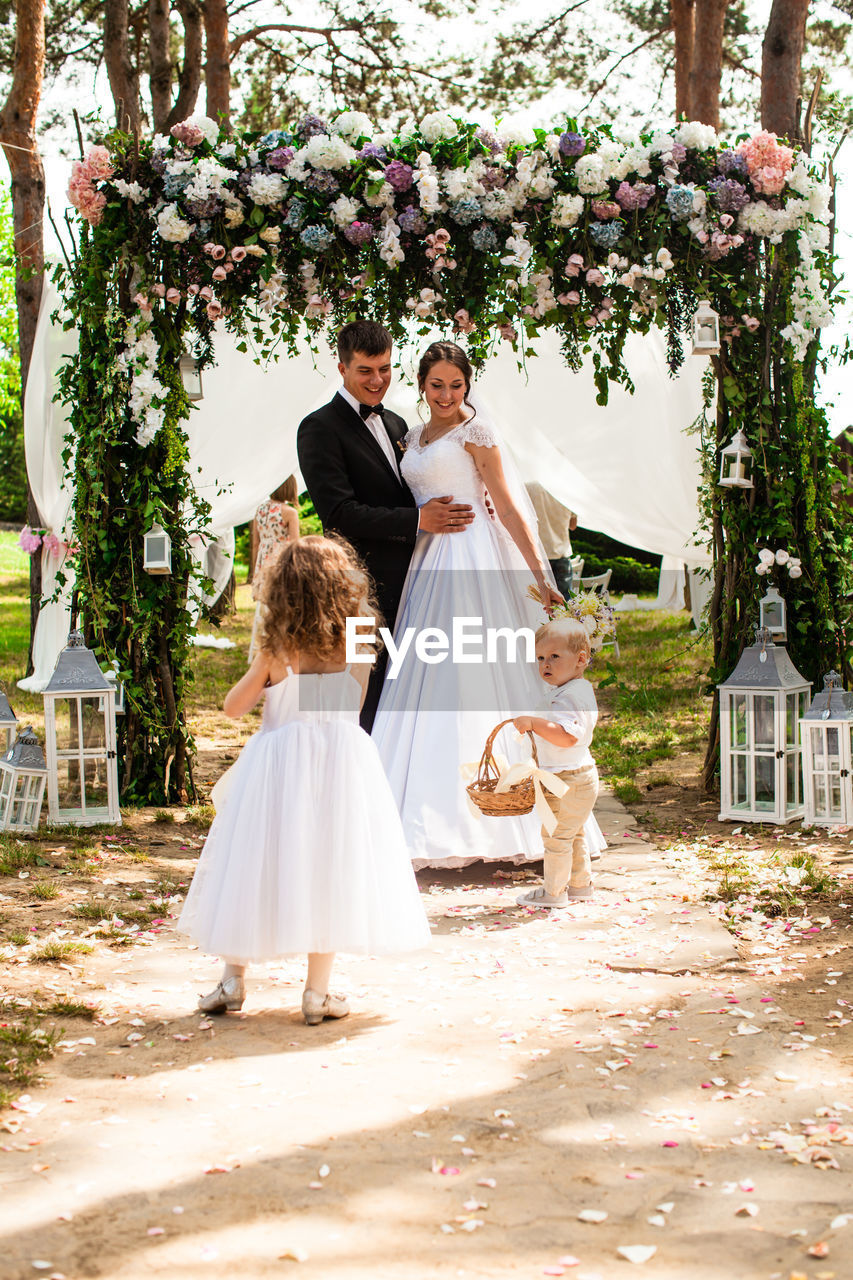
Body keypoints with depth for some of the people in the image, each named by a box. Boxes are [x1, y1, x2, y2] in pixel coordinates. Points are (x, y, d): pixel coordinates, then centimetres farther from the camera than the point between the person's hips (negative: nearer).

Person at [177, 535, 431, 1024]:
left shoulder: (277, 652, -6)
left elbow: (233, 707, 3)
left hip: (279, 759, 0)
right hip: (342, 759, 0)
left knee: (257, 864, 9)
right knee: (330, 867, 5)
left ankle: (234, 976, 15)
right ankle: (318, 990, 7)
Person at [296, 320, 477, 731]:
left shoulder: (395, 424, 17)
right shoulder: (320, 428, -9)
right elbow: (338, 513, -18)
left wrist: (461, 503, 1)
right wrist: (418, 519, -20)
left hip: (408, 584, 8)